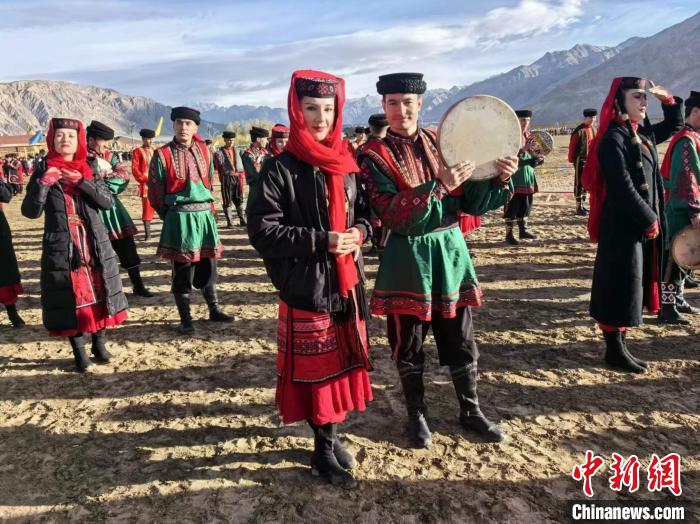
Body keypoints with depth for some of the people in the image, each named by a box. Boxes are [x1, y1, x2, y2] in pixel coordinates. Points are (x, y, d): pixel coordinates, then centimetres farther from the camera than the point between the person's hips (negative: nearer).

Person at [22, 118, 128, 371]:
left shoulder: (89, 171, 7)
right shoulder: (43, 172, 2)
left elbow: (109, 201, -5)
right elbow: (30, 211, -7)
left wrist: (82, 183, -16)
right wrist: (43, 183, -19)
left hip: (95, 245, 2)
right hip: (61, 248, -2)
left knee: (100, 293, 6)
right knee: (70, 297, 3)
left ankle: (100, 344, 23)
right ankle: (79, 351, 16)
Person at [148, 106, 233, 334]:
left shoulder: (204, 151, 8)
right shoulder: (162, 155, -6)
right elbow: (155, 192, -1)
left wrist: (207, 208, 14)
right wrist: (171, 216, 4)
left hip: (205, 214, 4)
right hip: (179, 218, -4)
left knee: (207, 264, 13)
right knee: (182, 267, 1)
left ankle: (214, 310, 27)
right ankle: (185, 319, 13)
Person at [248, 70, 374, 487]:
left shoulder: (346, 165, 7)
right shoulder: (280, 170, -10)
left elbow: (366, 211, 18)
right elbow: (262, 230, -14)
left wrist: (360, 231, -5)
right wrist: (321, 241, -20)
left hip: (348, 284, 6)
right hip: (306, 288, -5)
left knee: (344, 362, 14)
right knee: (315, 368, 5)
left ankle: (333, 435, 34)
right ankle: (323, 448, 24)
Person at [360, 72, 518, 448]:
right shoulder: (375, 156, -6)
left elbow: (472, 204, 5)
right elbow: (391, 215, -19)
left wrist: (500, 180, -12)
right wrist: (437, 186, -28)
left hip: (449, 250, 4)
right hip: (407, 258, -3)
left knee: (460, 338, 13)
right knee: (408, 342, 8)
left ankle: (470, 410, 32)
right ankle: (416, 413, 30)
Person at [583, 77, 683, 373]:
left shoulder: (643, 134, 11)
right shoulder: (614, 139, -15)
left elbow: (674, 126, 30)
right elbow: (623, 188, -20)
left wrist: (668, 99, 13)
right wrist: (650, 220, -14)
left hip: (643, 225, 9)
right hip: (623, 227, -9)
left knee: (633, 287, 13)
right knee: (620, 288, -1)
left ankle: (620, 344, 24)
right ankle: (614, 351, 12)